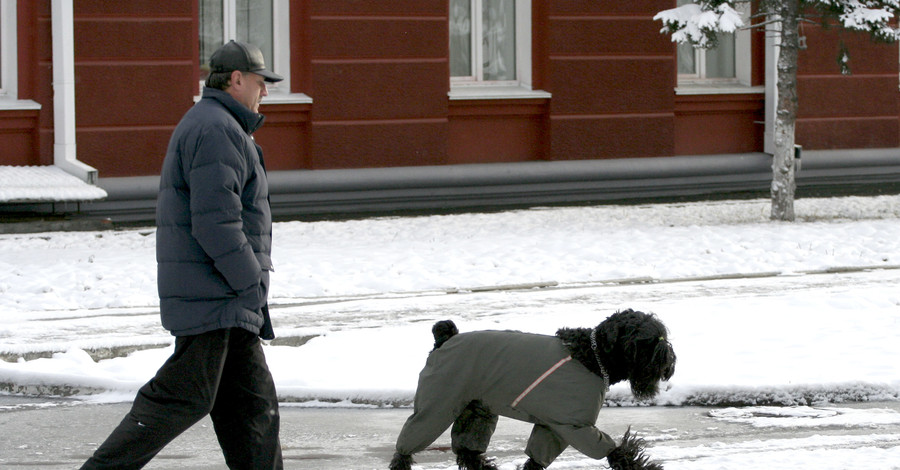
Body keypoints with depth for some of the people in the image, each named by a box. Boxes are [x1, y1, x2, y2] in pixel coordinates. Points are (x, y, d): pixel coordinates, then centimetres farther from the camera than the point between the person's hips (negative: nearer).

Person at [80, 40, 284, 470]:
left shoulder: (209, 126, 21)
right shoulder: (217, 131, -14)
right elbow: (216, 224, -22)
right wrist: (252, 282, -15)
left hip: (230, 303, 11)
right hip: (212, 296, -11)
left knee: (254, 400, 9)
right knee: (184, 398, -10)